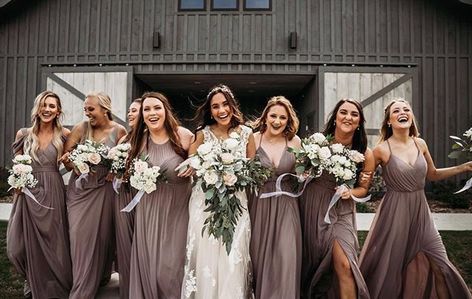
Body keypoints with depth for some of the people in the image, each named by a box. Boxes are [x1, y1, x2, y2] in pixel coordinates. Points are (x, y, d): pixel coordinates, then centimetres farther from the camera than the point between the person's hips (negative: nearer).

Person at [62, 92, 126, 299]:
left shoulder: (119, 131, -4)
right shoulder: (81, 128, -3)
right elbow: (65, 154, -1)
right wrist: (71, 163, -21)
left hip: (104, 190, -1)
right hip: (80, 189, 1)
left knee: (102, 235, 7)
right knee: (79, 235, 1)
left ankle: (101, 278, 29)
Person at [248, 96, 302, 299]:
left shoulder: (294, 141, 1)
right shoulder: (253, 139, -3)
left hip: (286, 206, 1)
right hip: (259, 205, 0)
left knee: (286, 257, -5)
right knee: (259, 256, 7)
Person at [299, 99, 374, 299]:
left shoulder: (366, 154, -5)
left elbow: (363, 188, 7)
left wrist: (350, 192, -14)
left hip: (341, 210, 0)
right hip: (311, 206, 1)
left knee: (344, 265, -15)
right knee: (310, 261, 12)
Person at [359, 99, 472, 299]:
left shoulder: (420, 144, 4)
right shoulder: (382, 150, -11)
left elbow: (433, 174, 18)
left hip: (421, 210, 5)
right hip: (395, 212, -5)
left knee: (438, 267, 6)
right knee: (390, 267, 4)